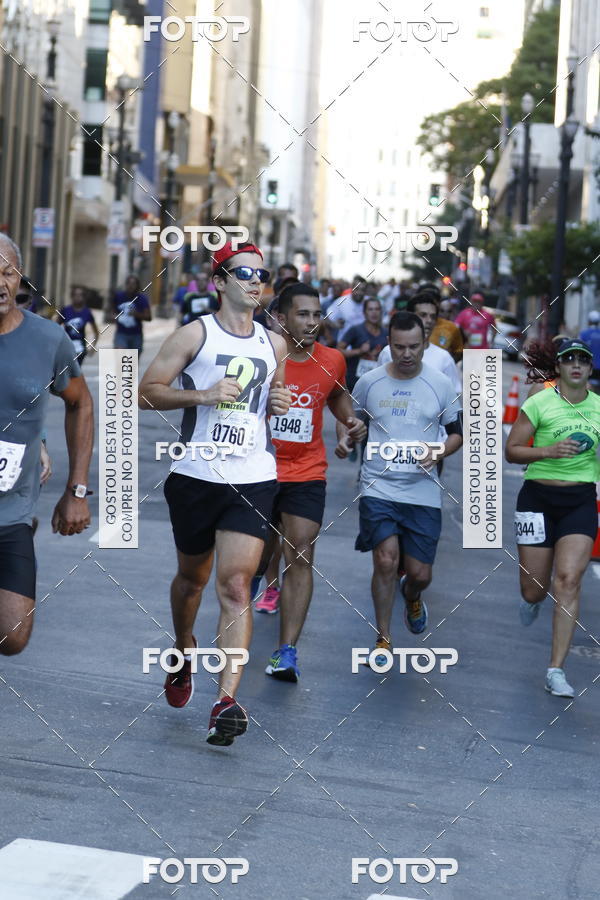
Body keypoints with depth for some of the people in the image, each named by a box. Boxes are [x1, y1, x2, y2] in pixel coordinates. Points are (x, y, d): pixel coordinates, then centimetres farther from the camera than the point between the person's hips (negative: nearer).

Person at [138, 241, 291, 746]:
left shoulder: (274, 344, 10)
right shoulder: (195, 334, -2)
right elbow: (147, 392, -5)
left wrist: (280, 404, 3)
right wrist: (204, 394, -18)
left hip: (253, 480, 1)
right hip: (196, 474, -1)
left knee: (236, 585, -11)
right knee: (192, 576, 16)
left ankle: (226, 701, -17)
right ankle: (184, 651, 46)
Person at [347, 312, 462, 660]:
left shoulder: (441, 385, 1)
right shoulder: (368, 382, 2)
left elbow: (458, 433, 9)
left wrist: (439, 452, -10)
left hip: (423, 491, 1)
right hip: (379, 487, -1)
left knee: (420, 574, 3)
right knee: (386, 561, -15)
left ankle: (412, 597, 43)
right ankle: (384, 639, 4)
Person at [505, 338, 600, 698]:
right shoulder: (539, 403, -6)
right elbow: (512, 450, -5)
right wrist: (548, 451, -19)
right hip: (538, 498, -1)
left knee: (568, 580, -14)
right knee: (533, 588, 3)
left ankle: (557, 671, -9)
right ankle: (534, 598, 46)